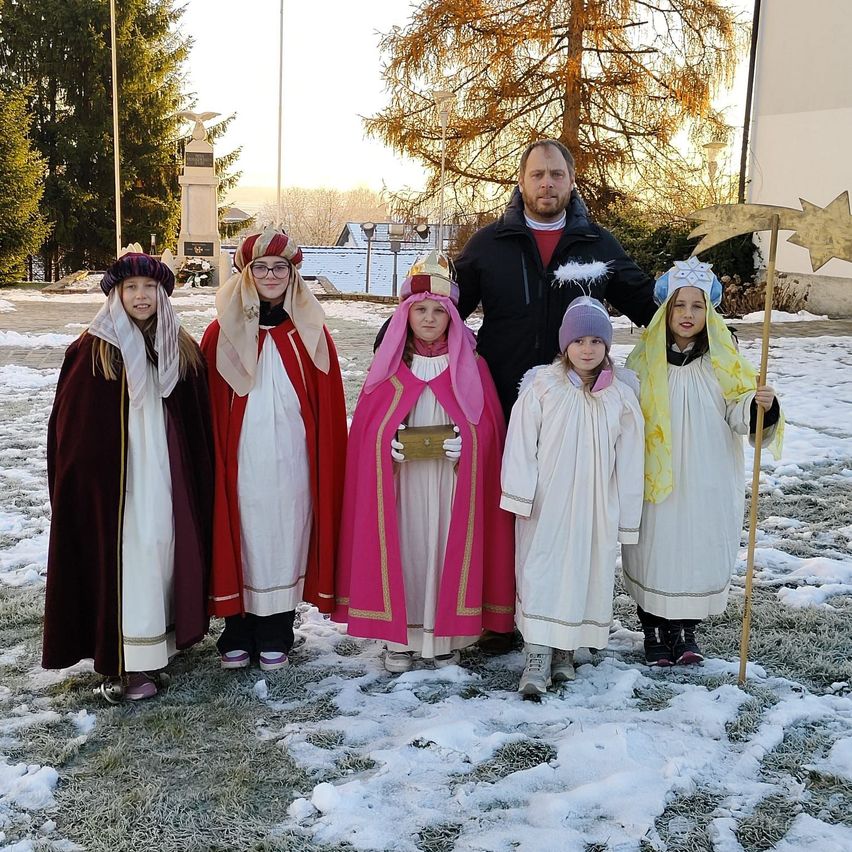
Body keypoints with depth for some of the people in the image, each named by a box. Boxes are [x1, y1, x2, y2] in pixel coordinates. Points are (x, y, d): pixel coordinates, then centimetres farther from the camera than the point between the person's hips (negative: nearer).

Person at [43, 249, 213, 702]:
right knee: (125, 560, -3)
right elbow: (71, 427, -4)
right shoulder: (92, 350, -5)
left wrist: (198, 484, 6)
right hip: (114, 482, -4)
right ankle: (122, 662, 4)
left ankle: (158, 641, 22)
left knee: (162, 552, 8)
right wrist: (84, 483, -8)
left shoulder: (182, 350, 7)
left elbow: (200, 426, 10)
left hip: (167, 481, 4)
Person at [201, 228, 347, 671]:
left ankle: (275, 637, 24)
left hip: (291, 464, 1)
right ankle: (237, 636, 23)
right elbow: (208, 407, 0)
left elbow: (328, 407, 4)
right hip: (240, 463, -1)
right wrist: (212, 462, -4)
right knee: (240, 543, 6)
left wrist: (326, 466, 1)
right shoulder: (222, 332, 0)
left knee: (285, 541, 8)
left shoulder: (310, 332, 4)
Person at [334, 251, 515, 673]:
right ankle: (399, 636, 15)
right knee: (402, 549, 1)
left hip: (452, 484, 0)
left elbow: (489, 425, 3)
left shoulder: (471, 366, 4)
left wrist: (466, 444, -15)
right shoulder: (388, 366, 5)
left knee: (446, 549, 1)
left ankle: (445, 634, 16)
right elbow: (365, 427, 5)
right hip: (398, 484, 1)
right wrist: (389, 444, -13)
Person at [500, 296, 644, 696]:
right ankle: (538, 656, -1)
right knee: (542, 571, -4)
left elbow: (628, 461, 6)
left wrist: (627, 516, 6)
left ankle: (565, 651, 23)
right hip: (546, 503, -2)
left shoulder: (621, 397, 3)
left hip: (595, 507, 3)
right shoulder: (541, 386, -4)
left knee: (586, 572, 7)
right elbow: (521, 444, -5)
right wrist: (521, 496, -10)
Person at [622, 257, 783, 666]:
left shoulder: (722, 359, 2)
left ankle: (686, 630, 26)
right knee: (655, 551, 4)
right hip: (656, 480, 0)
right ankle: (654, 631, 23)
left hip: (708, 483, 1)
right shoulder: (645, 357, 1)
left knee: (701, 551, 5)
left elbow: (738, 410, -5)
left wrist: (761, 406, -26)